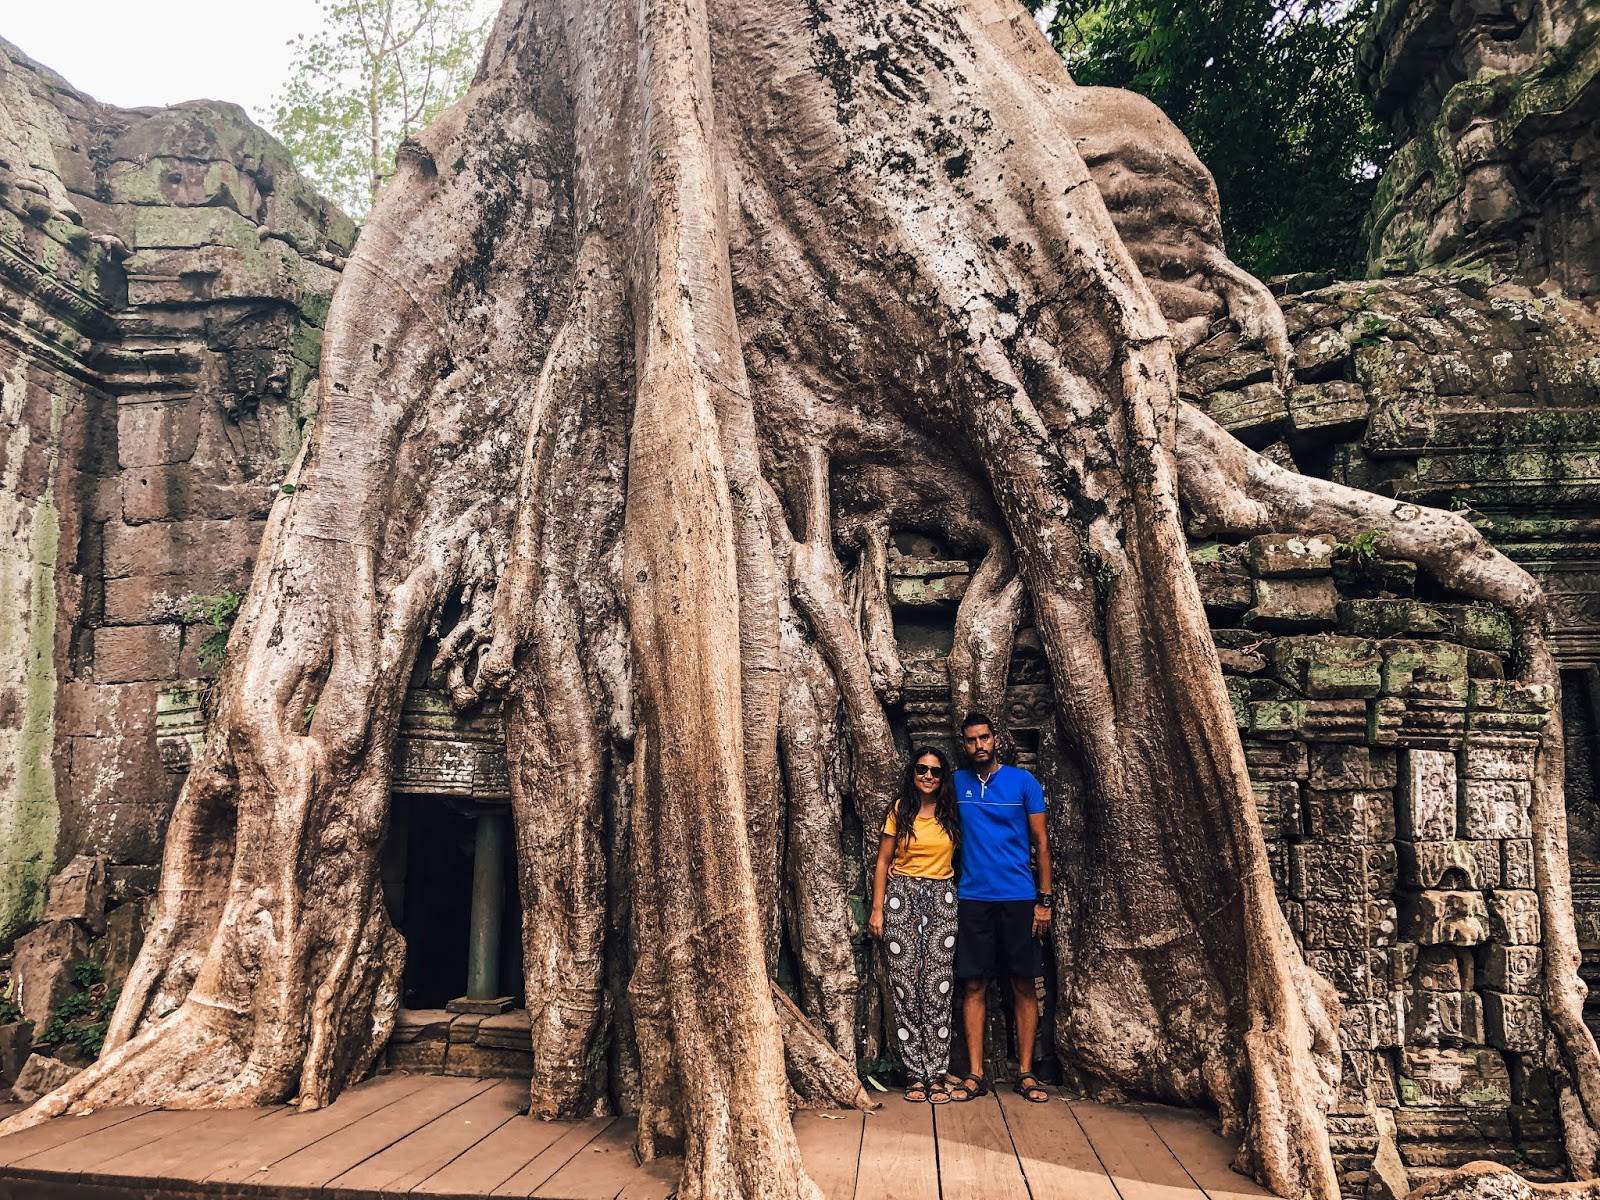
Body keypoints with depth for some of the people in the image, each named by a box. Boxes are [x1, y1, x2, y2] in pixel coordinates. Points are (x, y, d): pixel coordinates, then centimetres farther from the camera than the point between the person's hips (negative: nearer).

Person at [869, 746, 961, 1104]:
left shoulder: (952, 814, 7)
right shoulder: (900, 812, 4)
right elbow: (883, 862, 5)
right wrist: (877, 910, -1)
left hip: (943, 898, 1)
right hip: (902, 896, -1)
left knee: (938, 988, -6)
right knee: (906, 987, -4)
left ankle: (936, 1075, 0)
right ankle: (915, 1075, 3)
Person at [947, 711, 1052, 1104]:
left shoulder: (1023, 781, 0)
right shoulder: (958, 783, 6)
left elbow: (1041, 842, 2)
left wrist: (1044, 900, -3)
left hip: (1019, 898, -1)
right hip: (973, 898, 2)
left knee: (1023, 984, 3)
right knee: (973, 985, 3)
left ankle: (1025, 1072, 12)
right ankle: (975, 1074, 9)